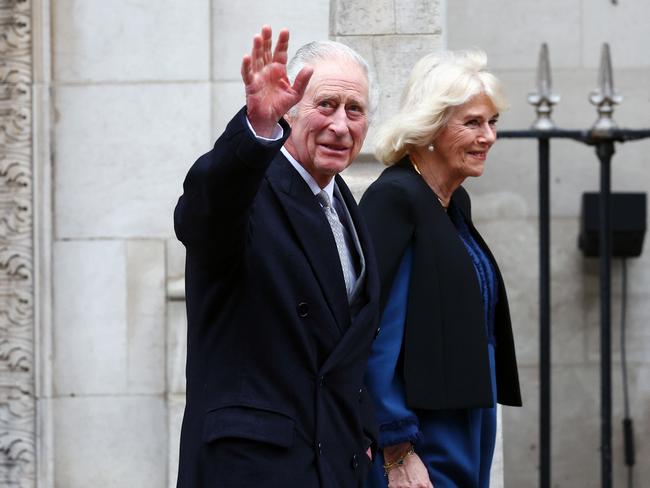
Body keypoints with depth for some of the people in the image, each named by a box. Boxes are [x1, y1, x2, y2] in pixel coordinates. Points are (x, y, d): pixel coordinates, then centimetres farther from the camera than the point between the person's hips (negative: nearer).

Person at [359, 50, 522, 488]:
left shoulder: (456, 202, 13)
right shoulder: (393, 198, -13)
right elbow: (374, 335, -18)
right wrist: (396, 452, -20)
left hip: (468, 432, 9)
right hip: (422, 450, -9)